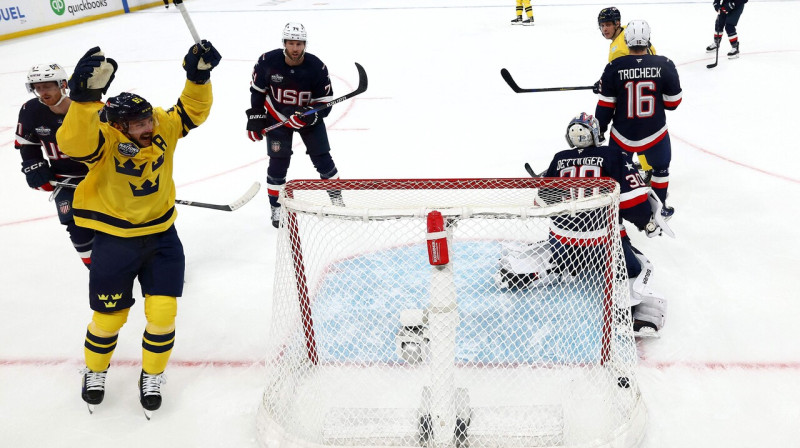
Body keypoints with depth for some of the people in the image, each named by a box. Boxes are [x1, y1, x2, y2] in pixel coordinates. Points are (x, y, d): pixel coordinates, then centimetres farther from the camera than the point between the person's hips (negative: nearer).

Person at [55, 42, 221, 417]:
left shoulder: (163, 127, -10)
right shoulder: (104, 139, -23)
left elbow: (192, 110, -1)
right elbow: (73, 143, -43)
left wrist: (199, 74, -19)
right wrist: (85, 96, -58)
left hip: (162, 235, 3)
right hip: (114, 241, -3)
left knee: (163, 313, 1)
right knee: (108, 316, 10)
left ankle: (152, 376, 27)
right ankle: (95, 371, 41)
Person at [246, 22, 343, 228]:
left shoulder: (317, 67, -22)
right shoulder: (268, 61, -20)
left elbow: (325, 102, -16)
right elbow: (257, 89, -2)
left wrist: (309, 116, -33)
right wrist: (255, 117, -3)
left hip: (308, 116, 0)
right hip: (277, 116, 0)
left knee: (322, 158, -1)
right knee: (278, 162, -4)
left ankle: (336, 196, 21)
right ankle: (276, 206, 14)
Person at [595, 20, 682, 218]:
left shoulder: (614, 67, -12)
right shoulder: (664, 65, -11)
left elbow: (605, 105, -7)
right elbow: (673, 102, -2)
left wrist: (600, 130, 6)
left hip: (622, 135, 0)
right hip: (655, 134, 1)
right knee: (660, 168, 25)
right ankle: (659, 207, 37)